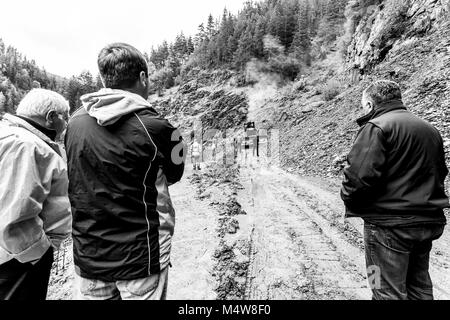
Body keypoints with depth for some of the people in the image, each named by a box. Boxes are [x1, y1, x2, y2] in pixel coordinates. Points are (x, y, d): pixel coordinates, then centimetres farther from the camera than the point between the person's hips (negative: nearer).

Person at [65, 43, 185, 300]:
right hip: (139, 259, -4)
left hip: (87, 257, 5)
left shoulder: (75, 123, -5)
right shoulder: (155, 128, -18)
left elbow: (77, 183, 7)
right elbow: (174, 174, -2)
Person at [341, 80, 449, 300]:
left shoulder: (376, 127, -14)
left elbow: (360, 175, -24)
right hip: (429, 222, 9)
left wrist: (349, 199, -7)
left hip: (389, 224, -8)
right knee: (420, 287, 23)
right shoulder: (430, 130, 14)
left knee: (389, 293, 5)